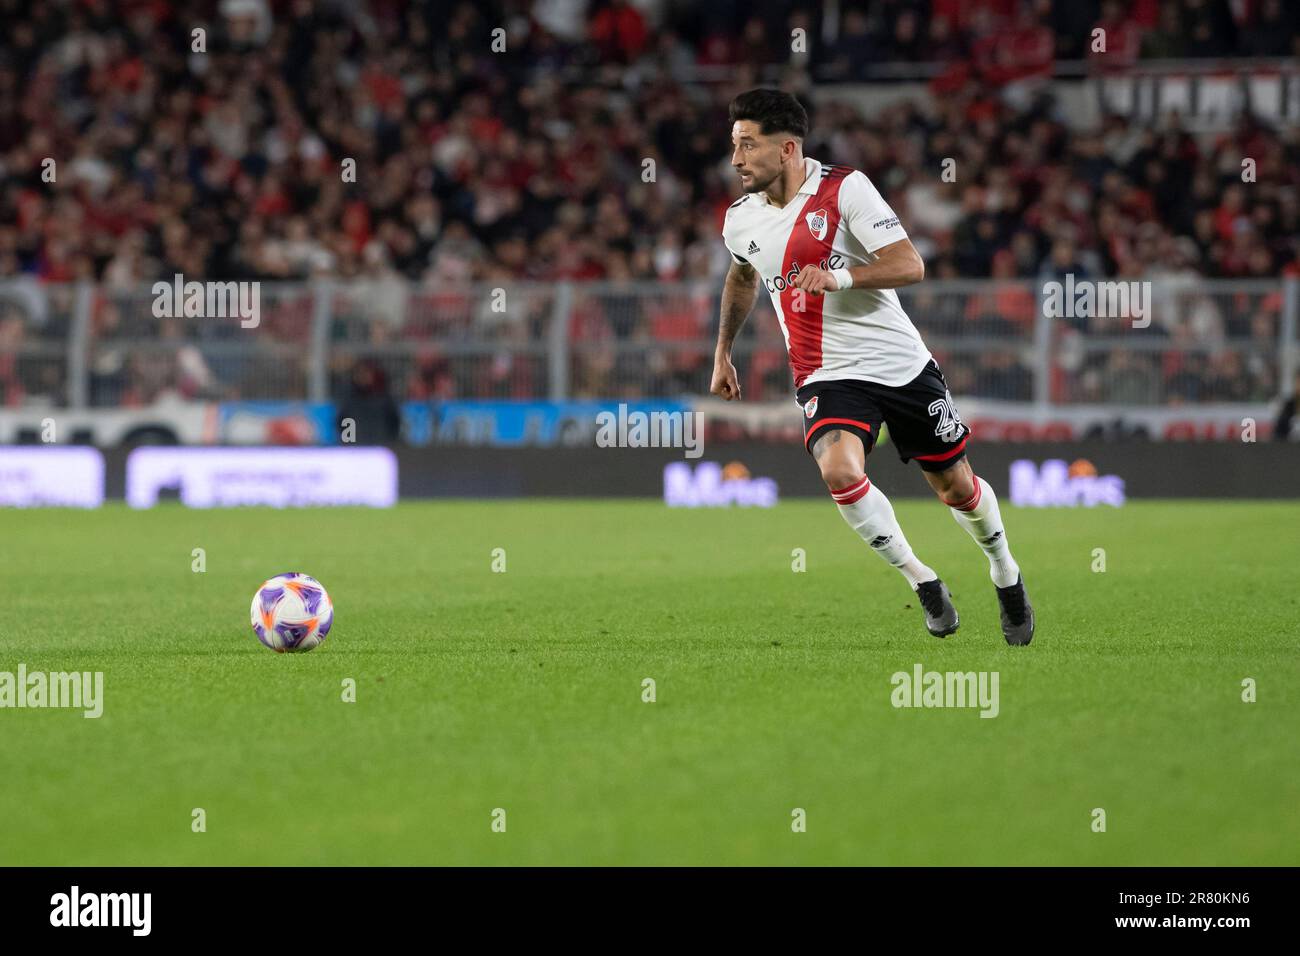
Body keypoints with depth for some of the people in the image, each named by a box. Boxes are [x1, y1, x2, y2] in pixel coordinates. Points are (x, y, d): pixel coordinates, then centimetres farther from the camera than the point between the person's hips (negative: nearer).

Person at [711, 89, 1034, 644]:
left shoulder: (845, 188, -13)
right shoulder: (741, 219, 3)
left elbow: (909, 266, -19)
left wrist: (839, 277, -33)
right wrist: (723, 352, 30)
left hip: (901, 363, -2)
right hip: (828, 378, 2)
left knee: (956, 488, 7)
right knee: (839, 471, -28)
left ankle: (1004, 572, 39)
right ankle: (922, 582, -9)